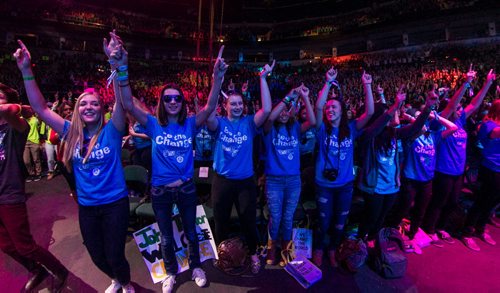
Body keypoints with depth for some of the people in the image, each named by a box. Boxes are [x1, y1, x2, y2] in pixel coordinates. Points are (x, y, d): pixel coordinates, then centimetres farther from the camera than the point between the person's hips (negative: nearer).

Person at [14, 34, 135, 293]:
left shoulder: (111, 131, -11)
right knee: (98, 257, 20)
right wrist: (26, 71, -10)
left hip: (115, 204, -4)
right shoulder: (72, 133, -1)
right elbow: (40, 108, -2)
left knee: (114, 257, 8)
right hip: (86, 207, 4)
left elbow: (122, 101, -26)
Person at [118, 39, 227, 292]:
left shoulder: (190, 124, -7)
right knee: (166, 237, 20)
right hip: (160, 191, 0)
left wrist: (217, 79, -38)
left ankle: (196, 267, 46)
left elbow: (210, 107, -23)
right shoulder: (154, 125, -8)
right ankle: (171, 272, 46)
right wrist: (121, 70, -36)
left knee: (191, 232, 20)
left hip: (186, 188, 0)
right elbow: (128, 106, -22)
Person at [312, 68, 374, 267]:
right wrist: (328, 83, -26)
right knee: (324, 222, 12)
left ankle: (333, 250, 42)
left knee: (340, 222, 18)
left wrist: (367, 86, -16)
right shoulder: (322, 129, -7)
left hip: (345, 184, 2)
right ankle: (318, 252, 36)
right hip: (324, 184, -2)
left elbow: (370, 112, -12)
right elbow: (318, 106, -23)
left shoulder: (351, 129, -1)